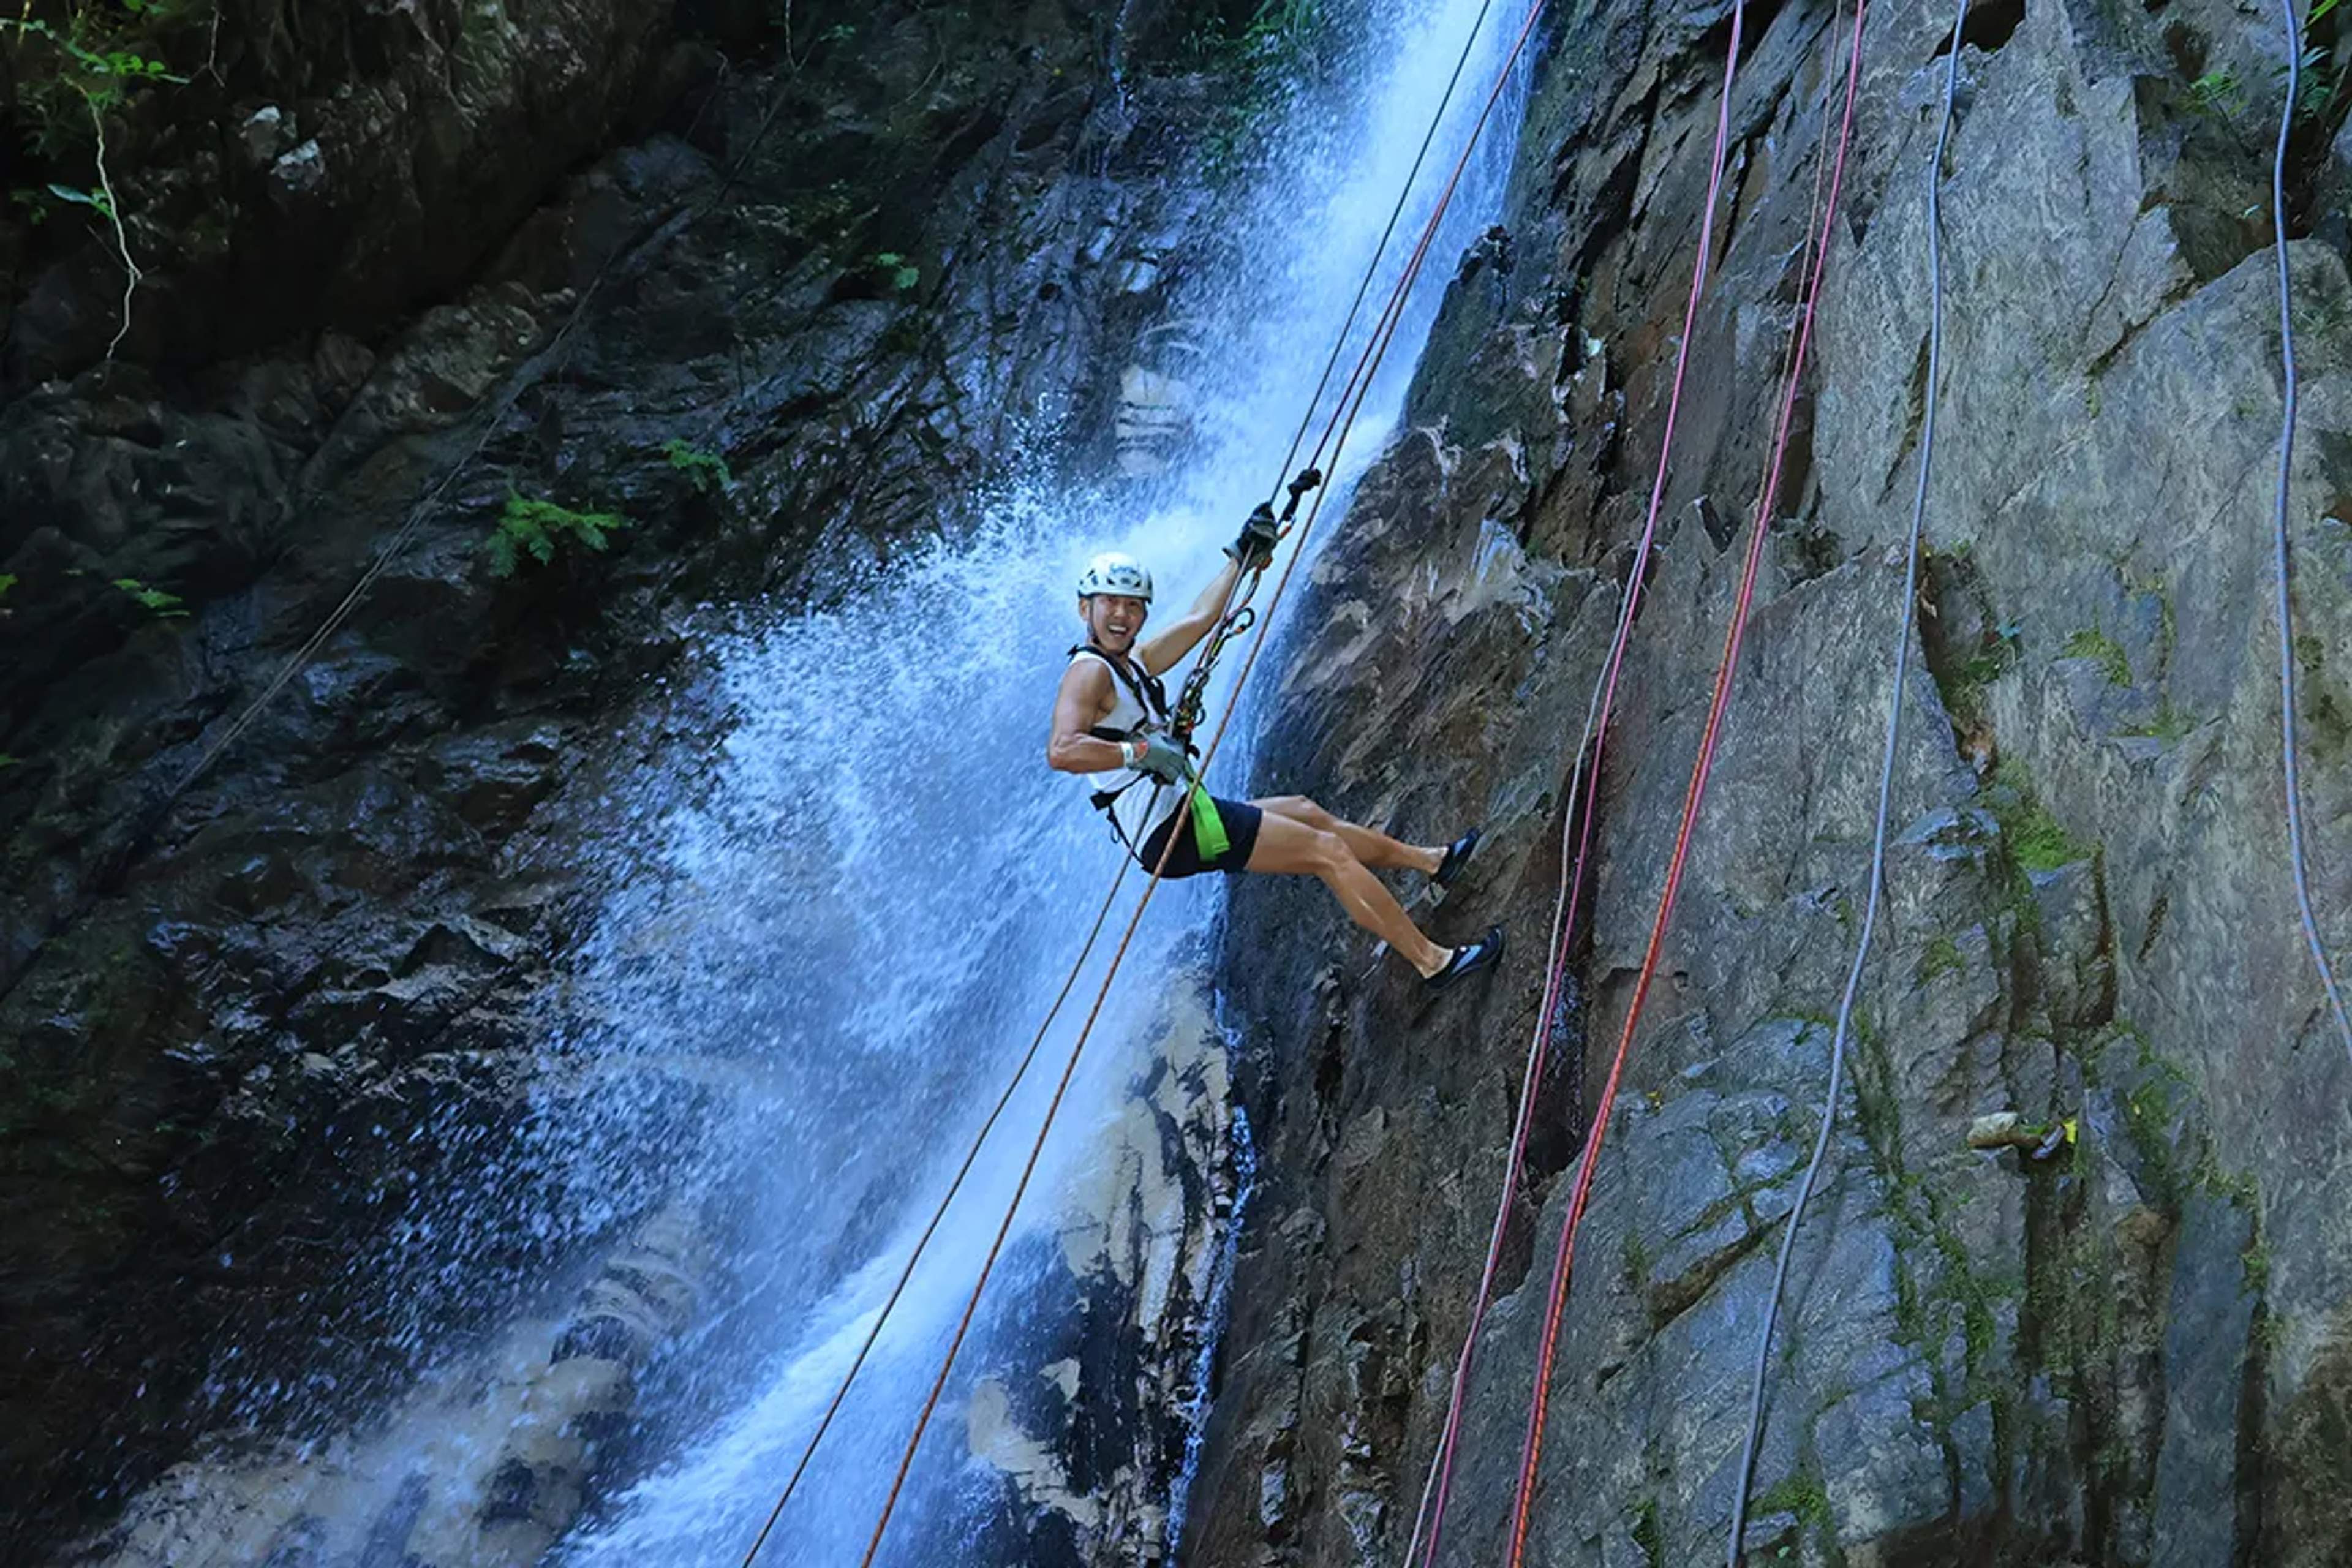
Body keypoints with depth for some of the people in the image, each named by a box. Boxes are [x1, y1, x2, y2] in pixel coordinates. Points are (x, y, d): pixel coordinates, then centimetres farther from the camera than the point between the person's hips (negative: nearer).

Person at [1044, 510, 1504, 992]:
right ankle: (1432, 961, 0)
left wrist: (1241, 558, 30)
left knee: (1308, 812, 25)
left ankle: (1431, 860, 43)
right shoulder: (1088, 673, -13)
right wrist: (1142, 751, -28)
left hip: (1182, 813, 11)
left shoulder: (1132, 663, 17)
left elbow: (1199, 619, 26)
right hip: (1172, 828, -11)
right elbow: (1061, 751, -29)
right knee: (1329, 851, -6)